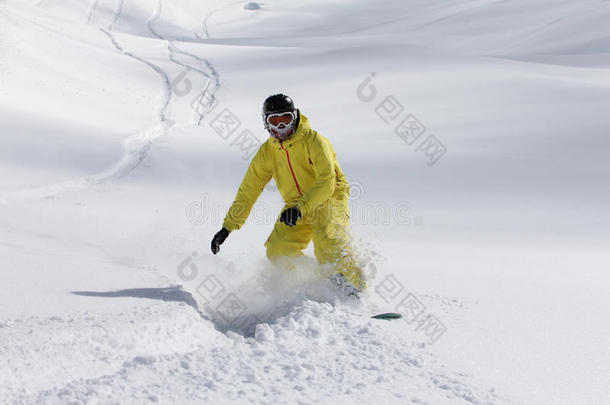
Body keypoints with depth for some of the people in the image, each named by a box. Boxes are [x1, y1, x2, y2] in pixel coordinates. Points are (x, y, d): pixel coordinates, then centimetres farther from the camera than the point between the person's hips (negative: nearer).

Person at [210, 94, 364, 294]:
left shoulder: (313, 140, -15)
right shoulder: (266, 152, 1)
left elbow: (326, 182, -25)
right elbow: (249, 190, 6)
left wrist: (301, 207, -39)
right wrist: (228, 226, 0)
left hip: (329, 200, -5)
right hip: (296, 207, 5)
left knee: (326, 240, -32)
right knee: (277, 251, -16)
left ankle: (354, 287, -20)